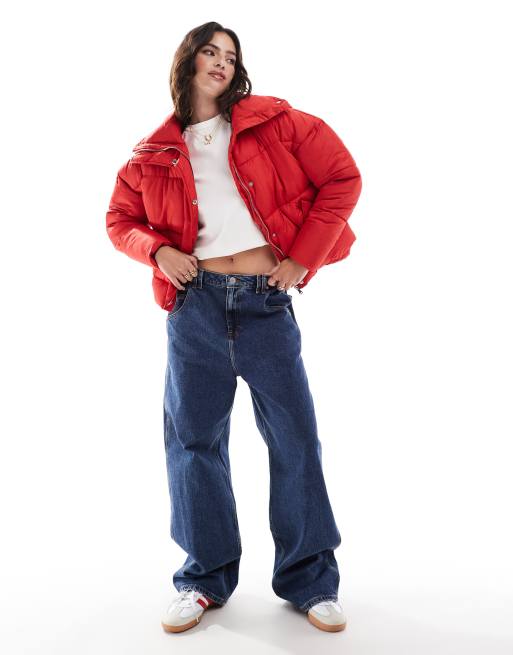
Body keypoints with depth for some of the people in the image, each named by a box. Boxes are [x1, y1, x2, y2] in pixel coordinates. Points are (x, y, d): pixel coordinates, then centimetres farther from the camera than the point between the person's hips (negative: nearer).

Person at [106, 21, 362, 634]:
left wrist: (302, 258, -5)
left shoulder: (272, 121, 4)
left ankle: (310, 581, 16)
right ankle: (206, 578, 21)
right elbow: (120, 219, 18)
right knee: (193, 438, 5)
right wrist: (158, 251, -3)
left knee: (295, 436, 1)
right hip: (195, 302, 2)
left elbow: (341, 177, 1)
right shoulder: (155, 154, 10)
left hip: (266, 301, -1)